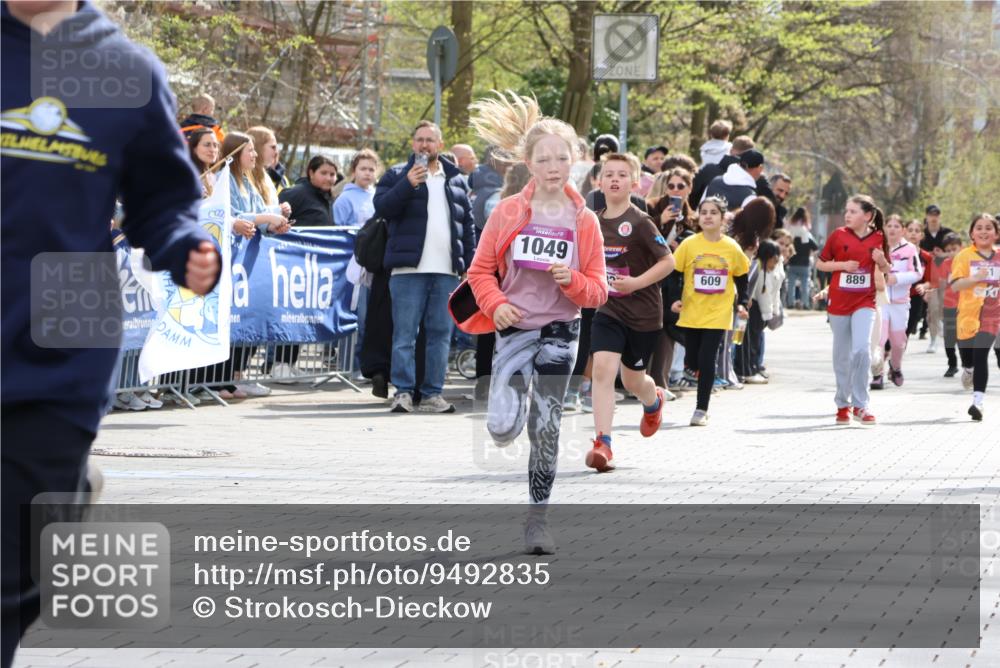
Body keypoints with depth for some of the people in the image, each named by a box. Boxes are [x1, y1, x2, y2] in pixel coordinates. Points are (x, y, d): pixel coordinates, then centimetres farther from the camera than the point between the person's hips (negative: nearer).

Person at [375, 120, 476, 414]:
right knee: (405, 333, -5)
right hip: (408, 268, -3)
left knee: (441, 334, 4)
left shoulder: (456, 180, 18)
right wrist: (407, 184, -18)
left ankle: (433, 394, 8)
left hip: (447, 271, 3)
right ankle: (403, 392, -4)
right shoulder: (397, 175, 8)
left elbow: (468, 222, 19)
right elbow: (382, 207, -6)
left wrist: (470, 263, 12)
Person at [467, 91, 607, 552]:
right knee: (502, 430, -12)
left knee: (546, 429, -1)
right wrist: (495, 304, -14)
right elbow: (481, 270, 4)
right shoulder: (508, 212, -1)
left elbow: (597, 291, 3)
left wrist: (573, 281, -18)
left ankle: (538, 518, 12)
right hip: (513, 327, 0)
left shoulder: (584, 221, 1)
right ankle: (513, 400, 26)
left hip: (560, 331, 0)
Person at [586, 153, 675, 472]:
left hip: (642, 312, -3)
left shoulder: (640, 223, -13)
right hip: (607, 310, 3)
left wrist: (636, 282, -22)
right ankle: (602, 444, -20)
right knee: (602, 368, -17)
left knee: (632, 379, 11)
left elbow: (668, 261, -13)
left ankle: (654, 401, 50)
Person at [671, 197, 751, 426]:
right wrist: (675, 299, -12)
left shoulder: (732, 248, -1)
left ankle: (701, 409, -2)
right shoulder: (689, 245, -4)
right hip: (691, 313, 1)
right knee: (692, 361, 5)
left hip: (718, 314, -1)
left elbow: (741, 277, 12)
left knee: (706, 360, -10)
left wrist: (742, 303, 2)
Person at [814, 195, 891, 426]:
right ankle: (842, 404, 22)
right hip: (839, 301, 1)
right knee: (842, 355, 8)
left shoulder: (877, 238, 1)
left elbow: (886, 269, 12)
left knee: (861, 349, -18)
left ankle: (860, 405, -10)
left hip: (864, 302, -1)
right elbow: (820, 264, 4)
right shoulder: (838, 235, -2)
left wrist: (881, 261, -11)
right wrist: (842, 265, -13)